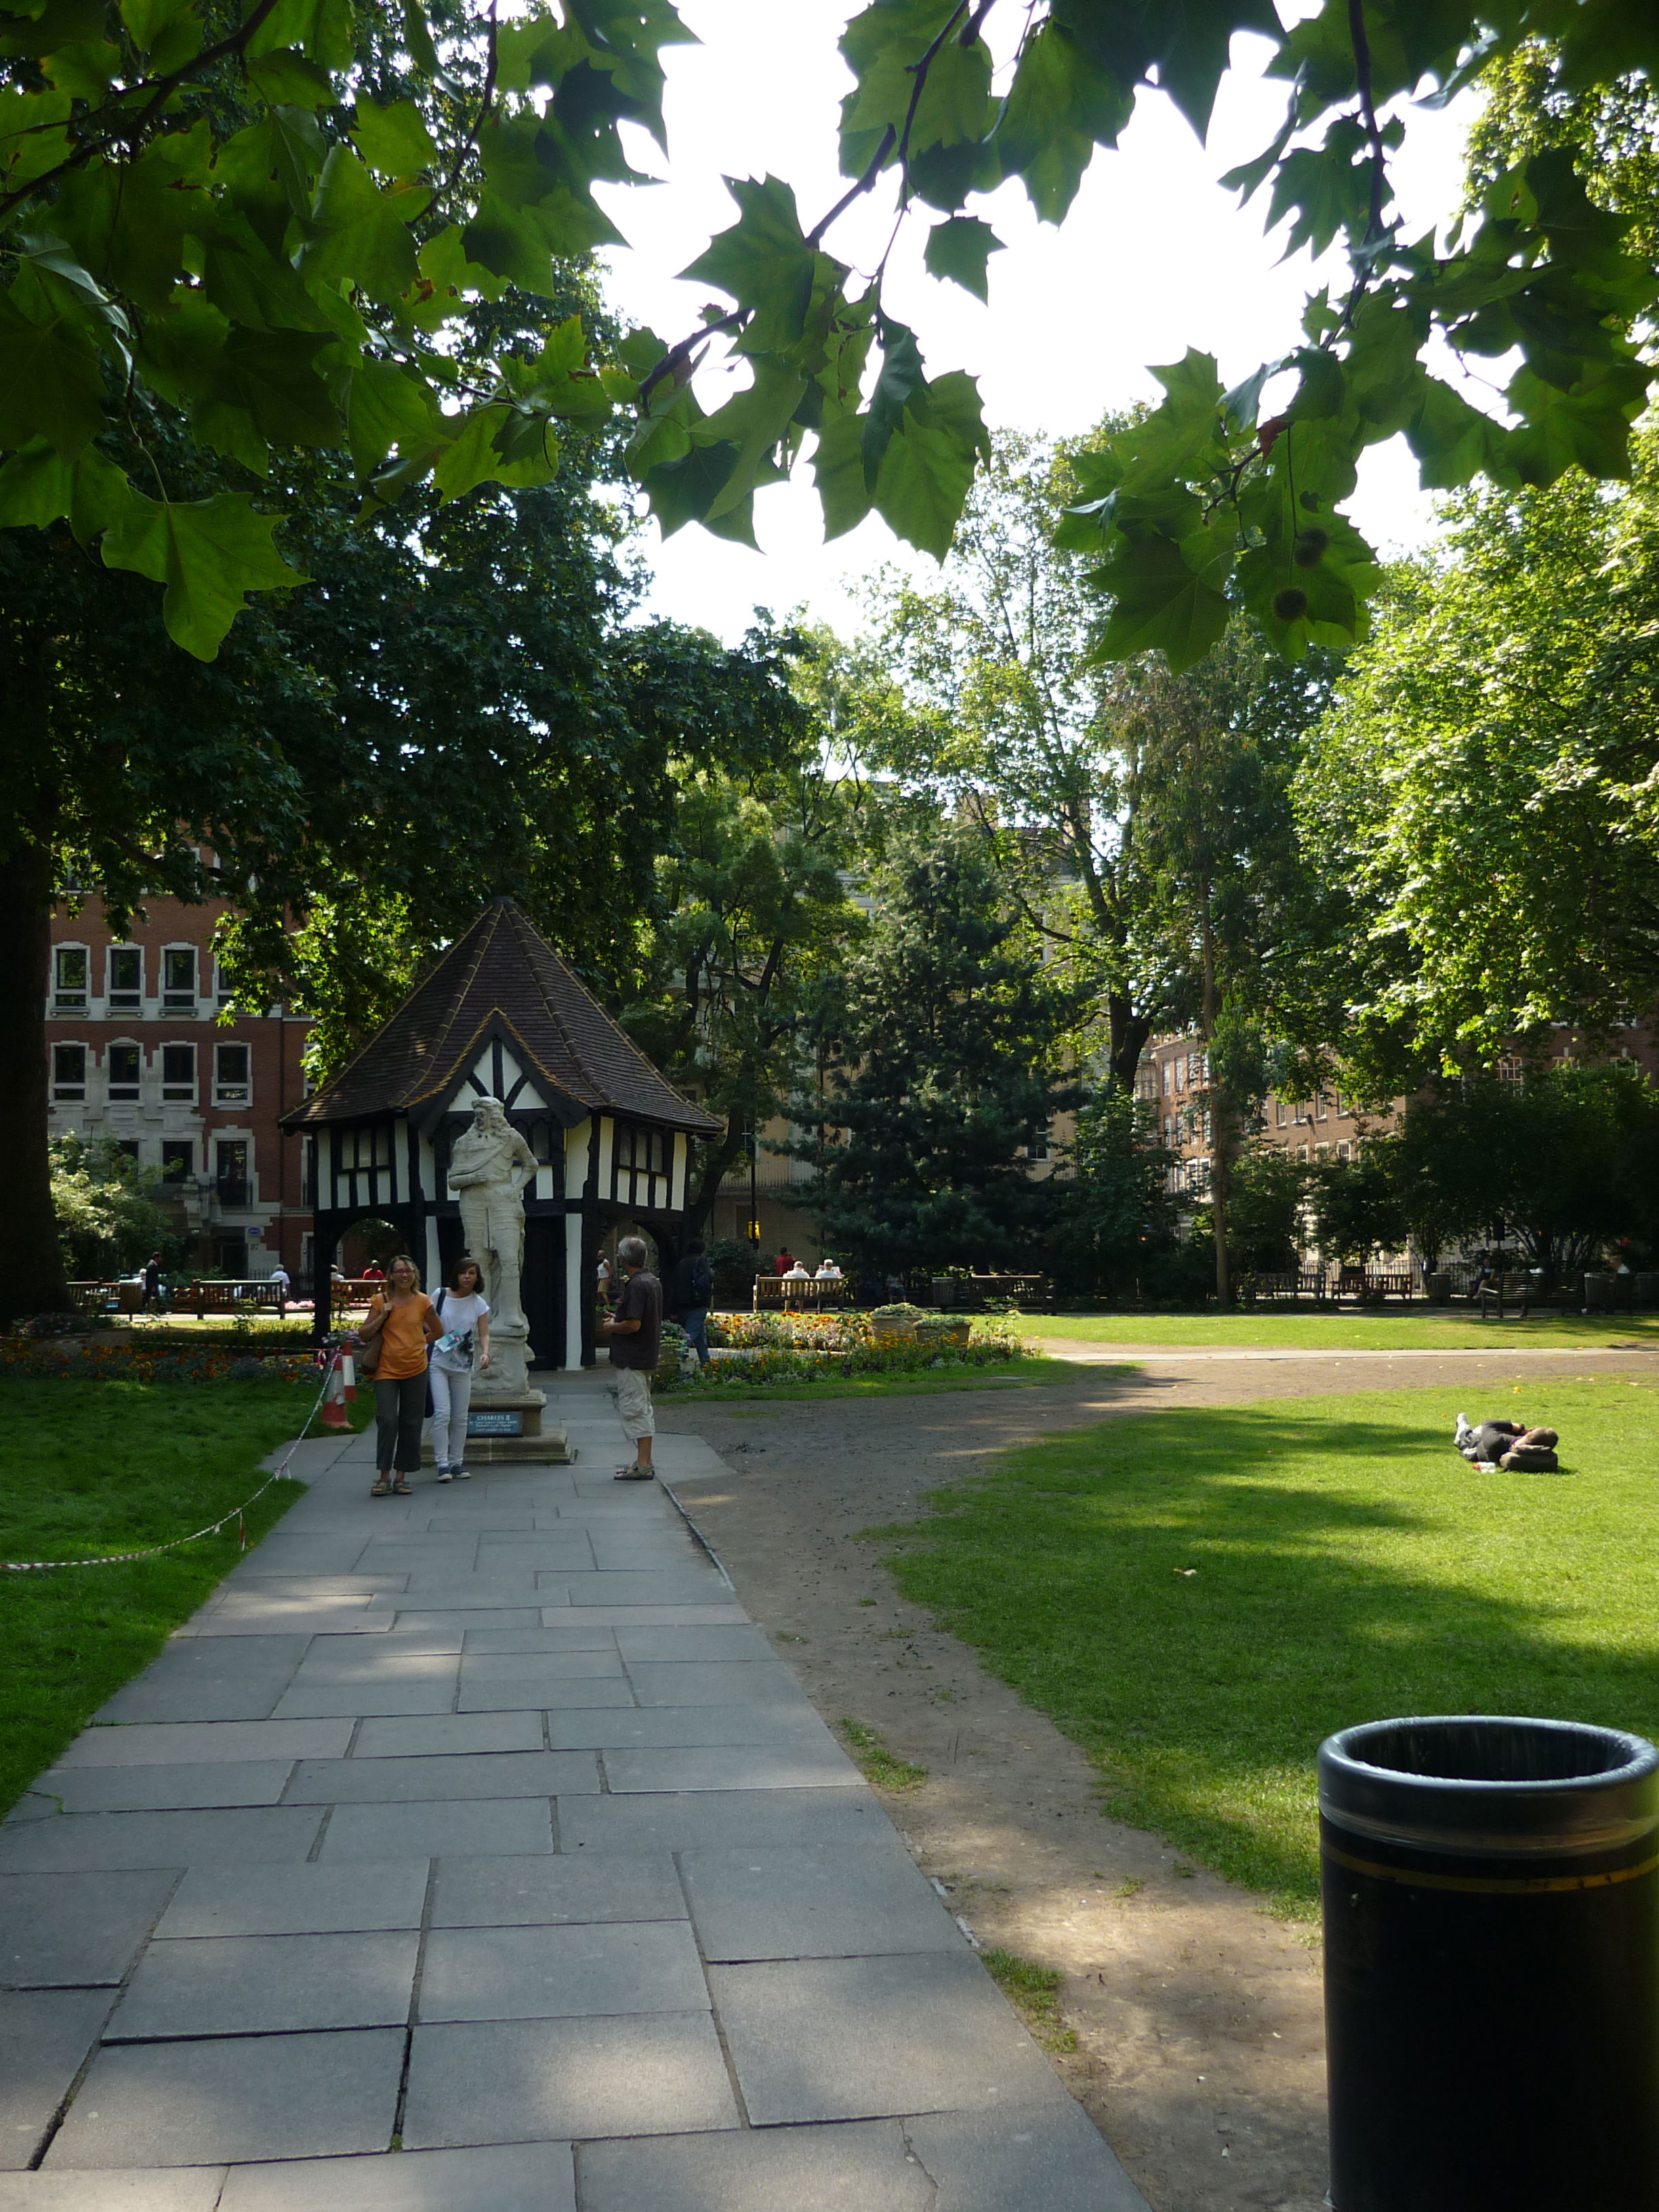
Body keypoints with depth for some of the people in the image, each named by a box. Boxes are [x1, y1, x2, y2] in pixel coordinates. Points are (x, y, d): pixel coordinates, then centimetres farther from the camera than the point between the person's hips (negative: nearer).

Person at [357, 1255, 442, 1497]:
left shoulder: (423, 1302, 3)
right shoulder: (381, 1301, 2)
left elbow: (438, 1331, 16)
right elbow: (363, 1335, 3)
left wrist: (417, 1342, 5)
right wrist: (382, 1317, -10)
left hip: (415, 1370, 1)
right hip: (387, 1370, -1)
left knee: (411, 1424, 4)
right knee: (387, 1420, -13)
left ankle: (402, 1476, 14)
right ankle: (383, 1475, -4)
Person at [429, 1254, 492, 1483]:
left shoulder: (479, 1304, 2)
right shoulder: (441, 1295, -2)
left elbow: (483, 1334, 0)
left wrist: (485, 1353, -20)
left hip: (463, 1366, 3)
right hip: (438, 1363, -3)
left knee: (460, 1418, 8)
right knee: (442, 1414, -13)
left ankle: (456, 1462, 19)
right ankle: (442, 1464, -9)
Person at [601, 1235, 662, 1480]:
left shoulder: (635, 1286, -20)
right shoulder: (653, 1282, 12)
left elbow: (633, 1325, -26)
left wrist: (612, 1327, -9)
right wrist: (618, 1319, 18)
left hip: (632, 1359, -10)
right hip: (646, 1356, 10)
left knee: (634, 1409, -6)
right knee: (643, 1409, 16)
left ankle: (643, 1465, -5)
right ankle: (644, 1462, 22)